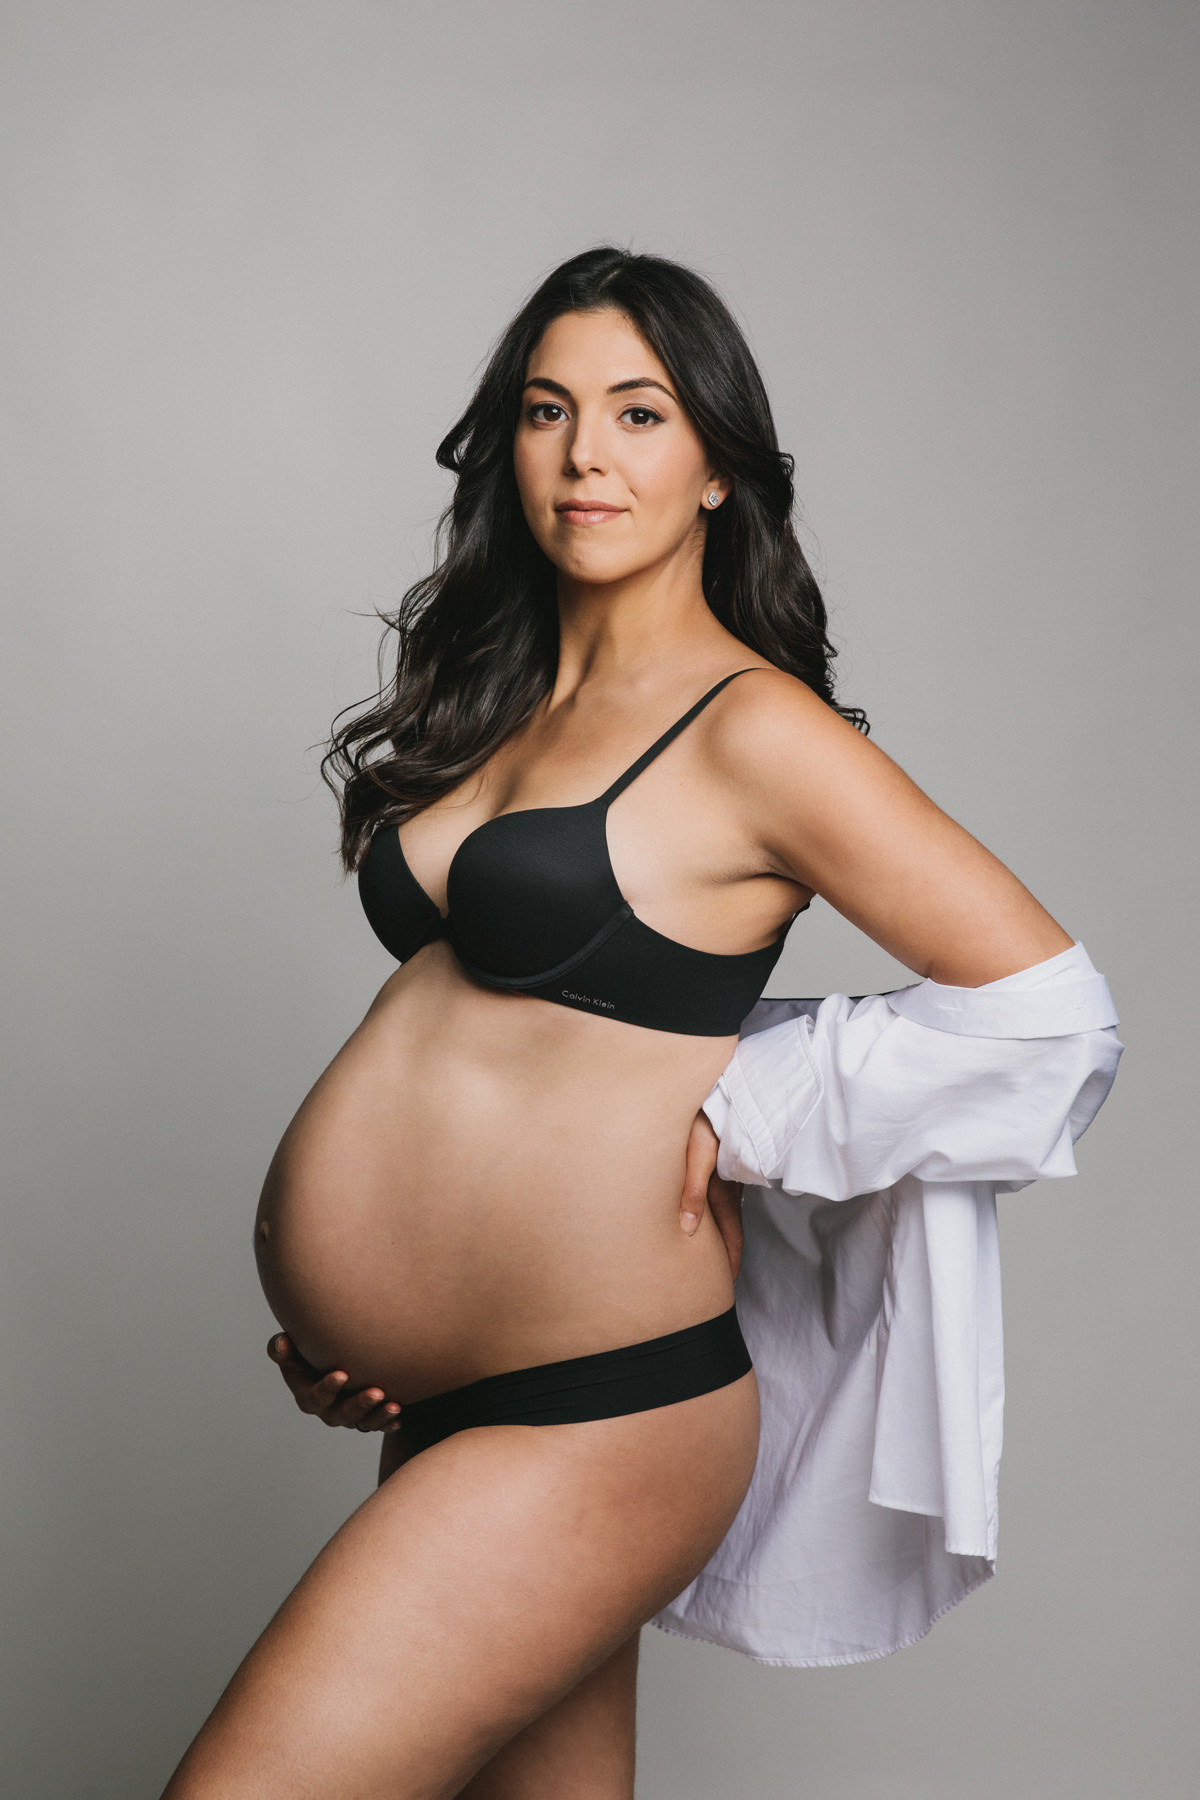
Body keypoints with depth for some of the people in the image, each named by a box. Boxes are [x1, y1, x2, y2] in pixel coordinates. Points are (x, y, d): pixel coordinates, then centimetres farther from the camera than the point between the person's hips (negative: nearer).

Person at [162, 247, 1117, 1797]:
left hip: (589, 1414, -8)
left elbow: (1048, 1002, -11)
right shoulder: (503, 704, 12)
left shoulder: (756, 730, -12)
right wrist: (336, 1302, 10)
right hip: (435, 1400, 8)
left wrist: (751, 1114, -11)